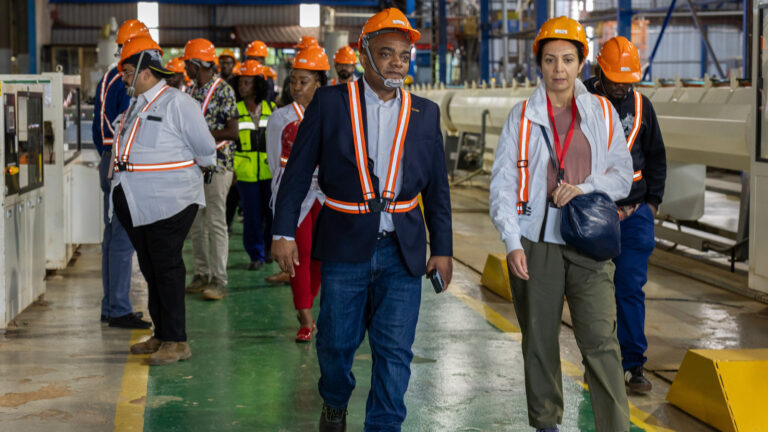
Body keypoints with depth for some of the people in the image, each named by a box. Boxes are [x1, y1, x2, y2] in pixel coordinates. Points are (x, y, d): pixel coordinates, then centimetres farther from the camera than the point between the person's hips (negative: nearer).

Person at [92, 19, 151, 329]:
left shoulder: (106, 80, 14)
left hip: (109, 163, 10)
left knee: (112, 236, 14)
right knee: (124, 238, -8)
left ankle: (110, 306, 21)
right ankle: (119, 310, -6)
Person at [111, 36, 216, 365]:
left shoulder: (178, 103, -10)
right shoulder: (137, 106, 16)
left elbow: (206, 151, -8)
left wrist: (189, 170, 5)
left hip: (168, 202, -8)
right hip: (136, 206, 8)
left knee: (167, 270, -6)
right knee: (150, 270, 14)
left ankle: (176, 341, 0)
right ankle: (161, 335, 24)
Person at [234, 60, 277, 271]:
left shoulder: (271, 109, 8)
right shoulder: (235, 110, 3)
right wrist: (230, 169, -2)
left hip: (270, 171, 1)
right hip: (246, 172, -1)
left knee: (272, 212, 4)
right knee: (251, 215, 1)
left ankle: (272, 247, 27)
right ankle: (256, 255, 11)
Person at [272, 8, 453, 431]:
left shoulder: (425, 113, 7)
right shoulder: (329, 102, -1)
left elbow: (437, 187, 10)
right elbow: (297, 170, 1)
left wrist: (443, 249, 8)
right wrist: (284, 232, -4)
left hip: (402, 251, 1)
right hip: (345, 246, -1)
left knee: (394, 351, 0)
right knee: (336, 341, 10)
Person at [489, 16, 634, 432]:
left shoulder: (602, 112, 7)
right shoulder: (522, 116, 4)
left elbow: (622, 174, 11)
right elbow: (502, 183, 1)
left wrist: (584, 188, -9)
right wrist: (512, 242, -10)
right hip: (536, 241, 0)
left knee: (601, 340, -8)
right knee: (539, 339, 9)